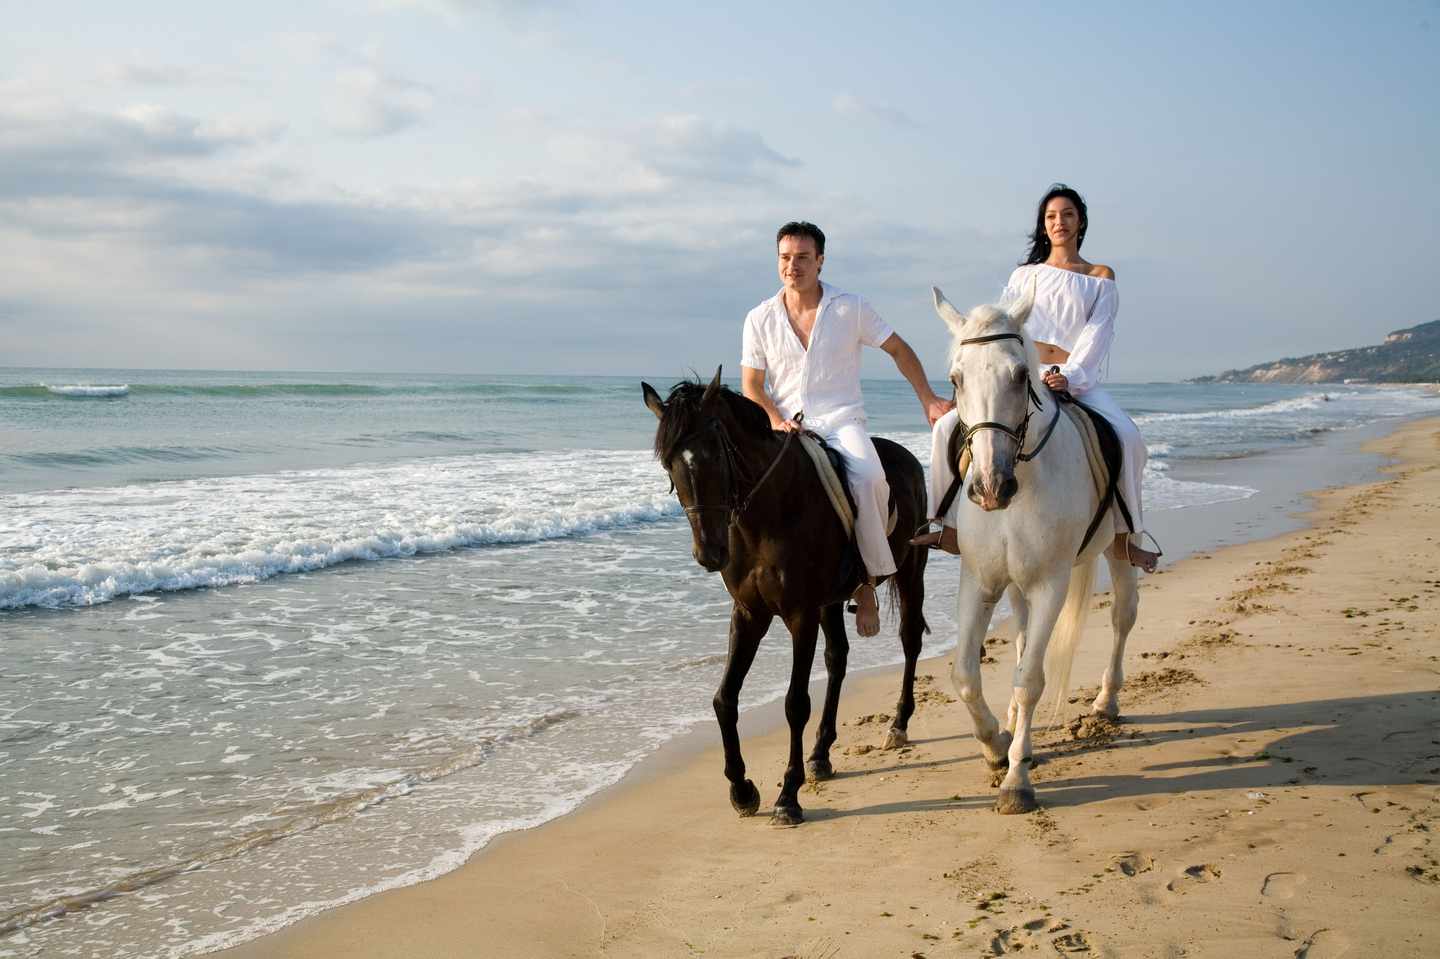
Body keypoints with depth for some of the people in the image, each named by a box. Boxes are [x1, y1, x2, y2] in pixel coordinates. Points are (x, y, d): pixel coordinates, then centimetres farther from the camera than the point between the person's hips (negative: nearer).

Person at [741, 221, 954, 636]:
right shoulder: (760, 319, 7)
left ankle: (867, 579, -17)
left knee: (868, 478, -33)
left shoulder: (851, 307, 4)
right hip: (786, 427, 2)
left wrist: (928, 400, 7)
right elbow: (751, 384, 8)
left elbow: (899, 350, 12)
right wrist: (776, 420, -10)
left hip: (842, 421, -2)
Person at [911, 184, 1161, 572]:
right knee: (948, 428, -18)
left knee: (1127, 437, -29)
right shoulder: (1025, 275, 20)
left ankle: (1124, 537, -14)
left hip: (1078, 381, -2)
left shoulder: (1100, 277, 14)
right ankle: (952, 528, -8)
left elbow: (1098, 331, 0)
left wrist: (1071, 376, -19)